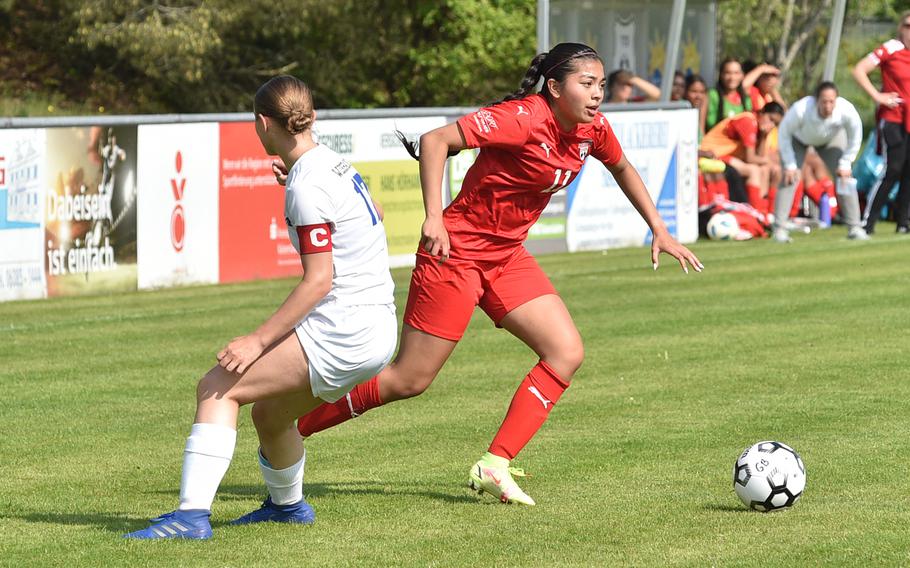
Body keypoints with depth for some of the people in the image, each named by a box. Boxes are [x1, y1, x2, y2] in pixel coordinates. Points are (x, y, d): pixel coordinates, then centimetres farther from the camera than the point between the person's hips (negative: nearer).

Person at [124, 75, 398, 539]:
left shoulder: (307, 186, -15)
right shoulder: (335, 165, 12)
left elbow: (318, 280, -19)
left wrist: (259, 340, -20)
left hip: (342, 334, -9)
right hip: (375, 330, 9)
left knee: (218, 388, -13)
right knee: (268, 413, 26)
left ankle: (192, 515, -22)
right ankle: (287, 505, 48)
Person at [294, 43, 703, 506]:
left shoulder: (591, 129, 0)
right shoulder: (523, 119, -23)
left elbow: (622, 169, 23)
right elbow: (435, 140, -25)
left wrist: (658, 230, 20)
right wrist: (434, 217, -31)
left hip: (507, 256, 8)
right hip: (457, 252, -8)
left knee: (567, 353, -5)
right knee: (409, 380, -5)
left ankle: (495, 466, -3)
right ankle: (290, 427, 9)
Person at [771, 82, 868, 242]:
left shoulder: (847, 110, -38)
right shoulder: (800, 110, -44)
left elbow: (855, 137, -16)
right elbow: (784, 134, -24)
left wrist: (845, 164, -14)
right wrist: (790, 164, -21)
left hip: (831, 139, 2)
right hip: (798, 138, -2)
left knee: (845, 177, -7)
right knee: (789, 178, -15)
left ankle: (854, 227, 1)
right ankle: (779, 228, -9)